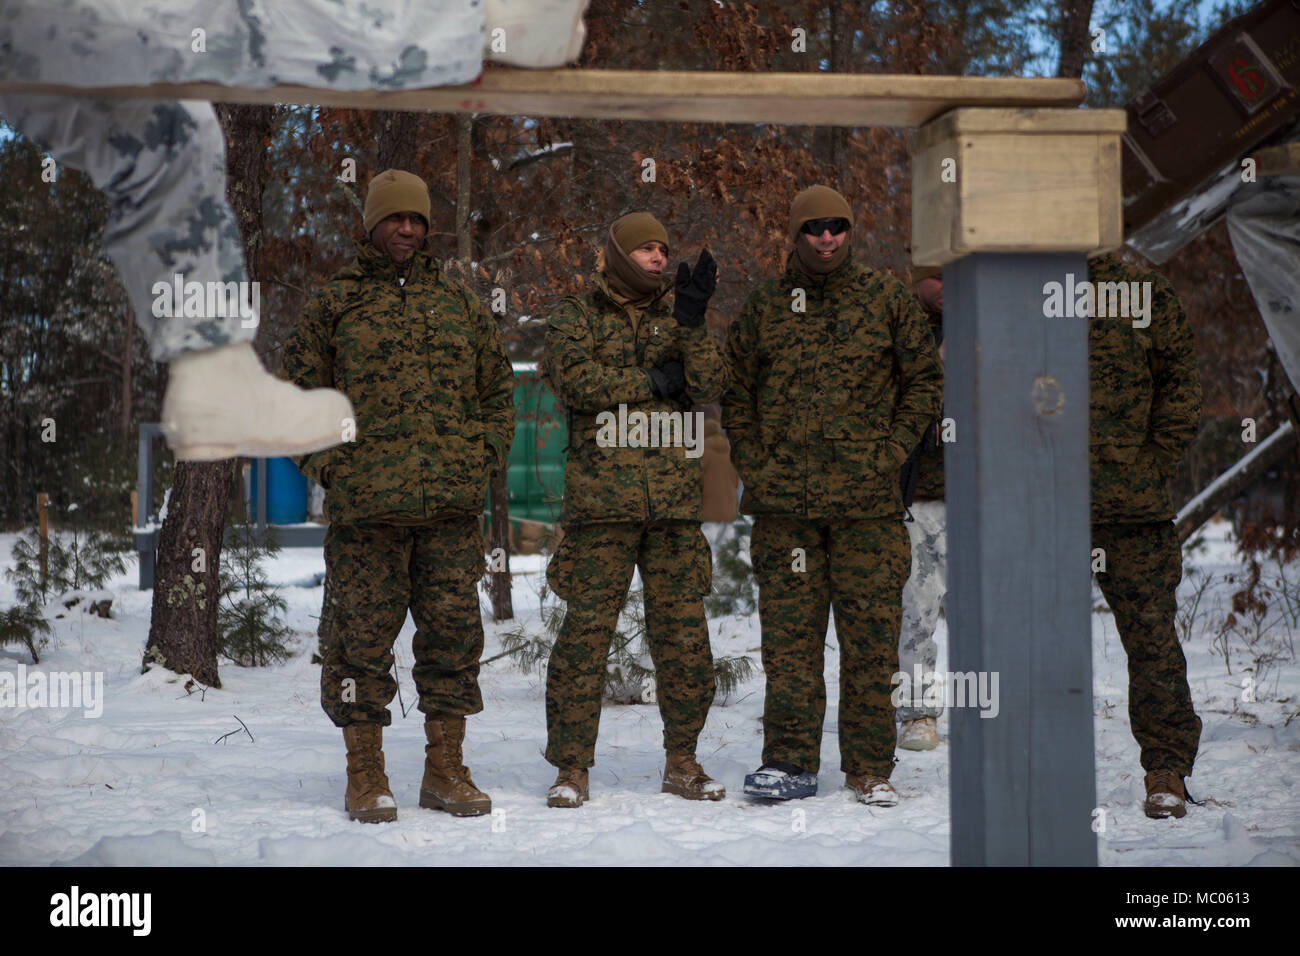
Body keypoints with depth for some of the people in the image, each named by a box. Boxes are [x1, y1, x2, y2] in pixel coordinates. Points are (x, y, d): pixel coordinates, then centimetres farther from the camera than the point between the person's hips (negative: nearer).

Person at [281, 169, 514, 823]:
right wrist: (326, 463, -4)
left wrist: (485, 460, 8)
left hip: (452, 505, 3)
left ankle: (445, 772, 14)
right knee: (362, 635, -1)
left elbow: (498, 387, 21)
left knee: (453, 633, 4)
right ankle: (365, 777, 9)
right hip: (365, 505, -3)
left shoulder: (458, 302, 16)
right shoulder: (334, 303, 7)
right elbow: (300, 390, 8)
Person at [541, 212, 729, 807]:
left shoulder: (676, 316, 16)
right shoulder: (577, 318, 8)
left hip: (675, 499, 3)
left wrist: (692, 322, -12)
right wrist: (654, 382, -7)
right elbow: (573, 378, -11)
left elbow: (709, 384, 1)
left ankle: (682, 761, 15)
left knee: (682, 630, 4)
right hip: (602, 498, -3)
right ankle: (571, 767, 2)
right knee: (586, 628, -5)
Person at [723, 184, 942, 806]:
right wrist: (753, 463, 3)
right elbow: (734, 390, 14)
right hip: (785, 501, 1)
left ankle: (870, 768, 9)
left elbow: (924, 380, 10)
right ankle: (790, 761, 9)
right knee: (789, 636, 1)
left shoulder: (886, 300, 7)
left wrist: (891, 452, 0)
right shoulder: (764, 306, 9)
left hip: (867, 501, -1)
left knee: (870, 636, 1)